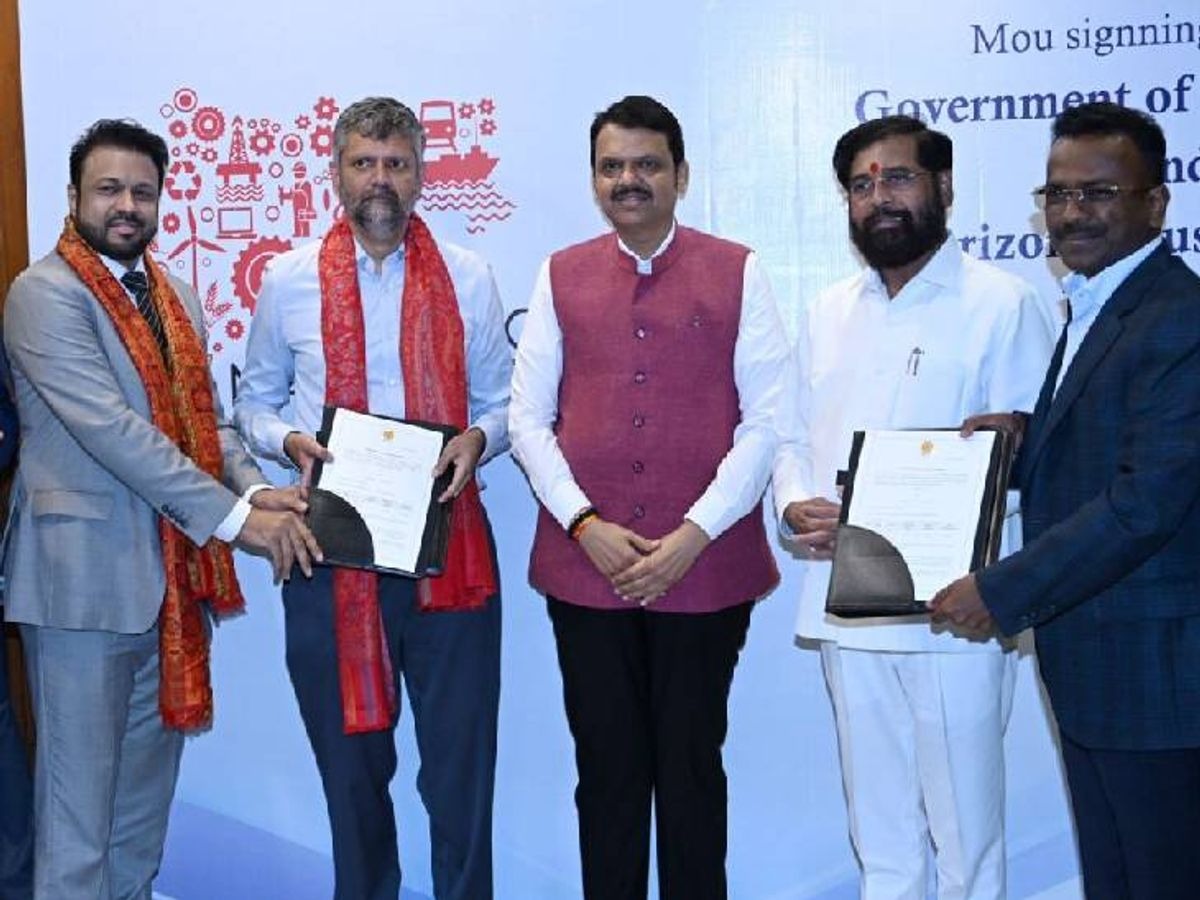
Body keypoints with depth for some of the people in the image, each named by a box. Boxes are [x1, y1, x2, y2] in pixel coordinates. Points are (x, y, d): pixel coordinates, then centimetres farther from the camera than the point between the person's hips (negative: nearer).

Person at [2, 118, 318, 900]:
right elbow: (111, 428, -20)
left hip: (174, 573, 7)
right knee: (80, 795, 2)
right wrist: (233, 517, -22)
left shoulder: (178, 297, 15)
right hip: (85, 576, -7)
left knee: (148, 785, 17)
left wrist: (255, 488, -6)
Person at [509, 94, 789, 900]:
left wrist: (691, 537, -11)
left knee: (692, 769, 9)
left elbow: (766, 423, -3)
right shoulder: (561, 276, 8)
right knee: (608, 771, 9)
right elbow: (528, 419, 6)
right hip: (584, 569, 2)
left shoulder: (738, 274, 1)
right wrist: (585, 526, -7)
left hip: (706, 568, -1)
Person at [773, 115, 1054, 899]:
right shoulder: (828, 313, 13)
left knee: (966, 833, 7)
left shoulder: (1002, 304, -5)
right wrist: (795, 506, -6)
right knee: (879, 834, 18)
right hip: (846, 608, 5)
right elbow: (795, 438, 16)